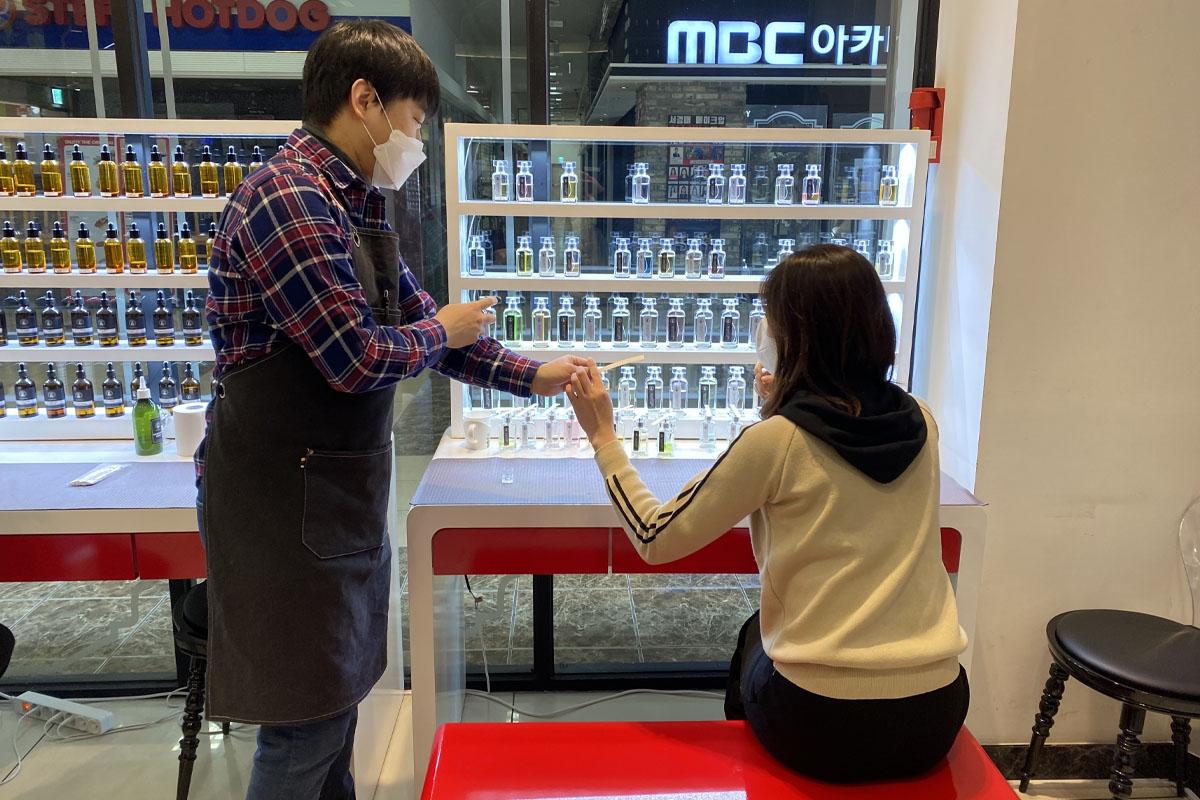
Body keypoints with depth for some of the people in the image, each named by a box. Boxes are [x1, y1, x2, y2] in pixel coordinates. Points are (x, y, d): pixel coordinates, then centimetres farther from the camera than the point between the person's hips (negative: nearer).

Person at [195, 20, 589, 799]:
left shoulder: (360, 204, 11)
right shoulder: (288, 198, -20)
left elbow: (421, 319, 15)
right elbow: (356, 357, -24)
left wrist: (533, 376, 10)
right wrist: (441, 334, -5)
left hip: (341, 487, 9)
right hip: (282, 498, -9)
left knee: (339, 692, 21)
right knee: (307, 716, 4)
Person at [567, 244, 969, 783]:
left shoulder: (775, 440, -18)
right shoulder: (921, 424, -2)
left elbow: (656, 541, -10)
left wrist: (603, 438, -2)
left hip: (821, 724, -4)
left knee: (752, 638, 30)